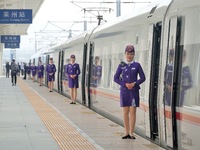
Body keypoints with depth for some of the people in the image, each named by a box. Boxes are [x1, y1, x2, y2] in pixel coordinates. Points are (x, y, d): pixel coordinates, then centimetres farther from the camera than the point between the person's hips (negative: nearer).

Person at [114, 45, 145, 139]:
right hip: (124, 91, 1)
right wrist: (125, 84, -9)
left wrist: (134, 83, -12)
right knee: (125, 112, 4)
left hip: (134, 91, -1)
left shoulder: (137, 65, 3)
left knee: (132, 111, -3)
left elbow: (142, 78, 3)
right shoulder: (121, 66, 5)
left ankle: (131, 133, 0)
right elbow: (116, 78, 4)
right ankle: (126, 132, 10)